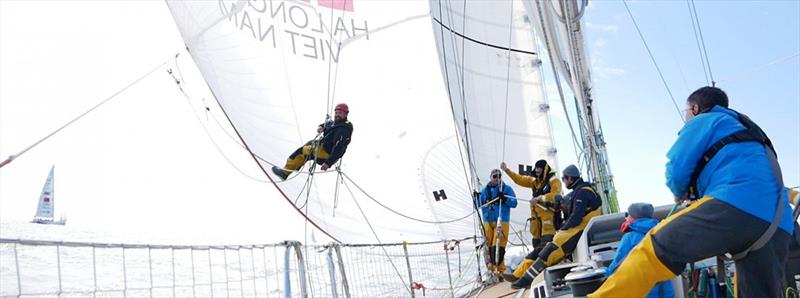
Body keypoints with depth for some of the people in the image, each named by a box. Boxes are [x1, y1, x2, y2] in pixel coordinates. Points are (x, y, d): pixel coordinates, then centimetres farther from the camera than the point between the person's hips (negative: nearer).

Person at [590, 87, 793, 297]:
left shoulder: (703, 121, 14)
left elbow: (677, 169, 5)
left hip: (736, 206, -8)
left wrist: (680, 192, 27)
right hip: (777, 227, 8)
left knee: (655, 249, -8)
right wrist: (693, 193, 36)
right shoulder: (746, 131, 38)